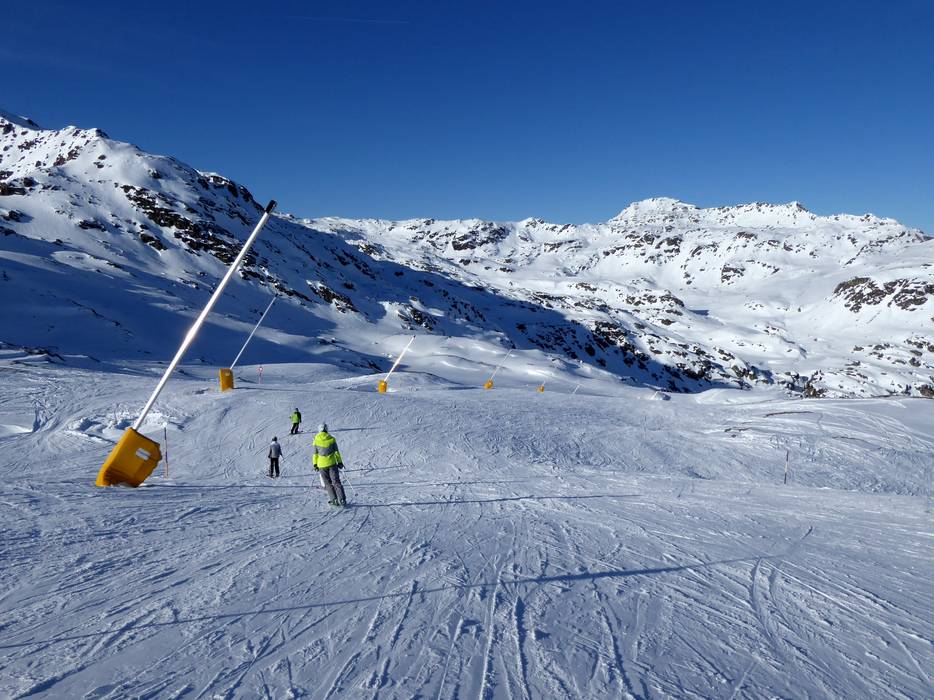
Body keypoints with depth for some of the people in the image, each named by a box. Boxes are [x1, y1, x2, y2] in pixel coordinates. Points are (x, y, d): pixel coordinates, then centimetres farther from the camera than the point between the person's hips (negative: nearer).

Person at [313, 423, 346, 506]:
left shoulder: (316, 440, -2)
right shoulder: (332, 439, -2)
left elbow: (315, 454, 1)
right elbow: (336, 452, 1)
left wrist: (315, 464, 9)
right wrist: (340, 462, 8)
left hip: (322, 465, 0)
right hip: (332, 463, 0)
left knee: (328, 483, 12)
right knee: (336, 481, 4)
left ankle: (334, 500, 5)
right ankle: (342, 500, -3)